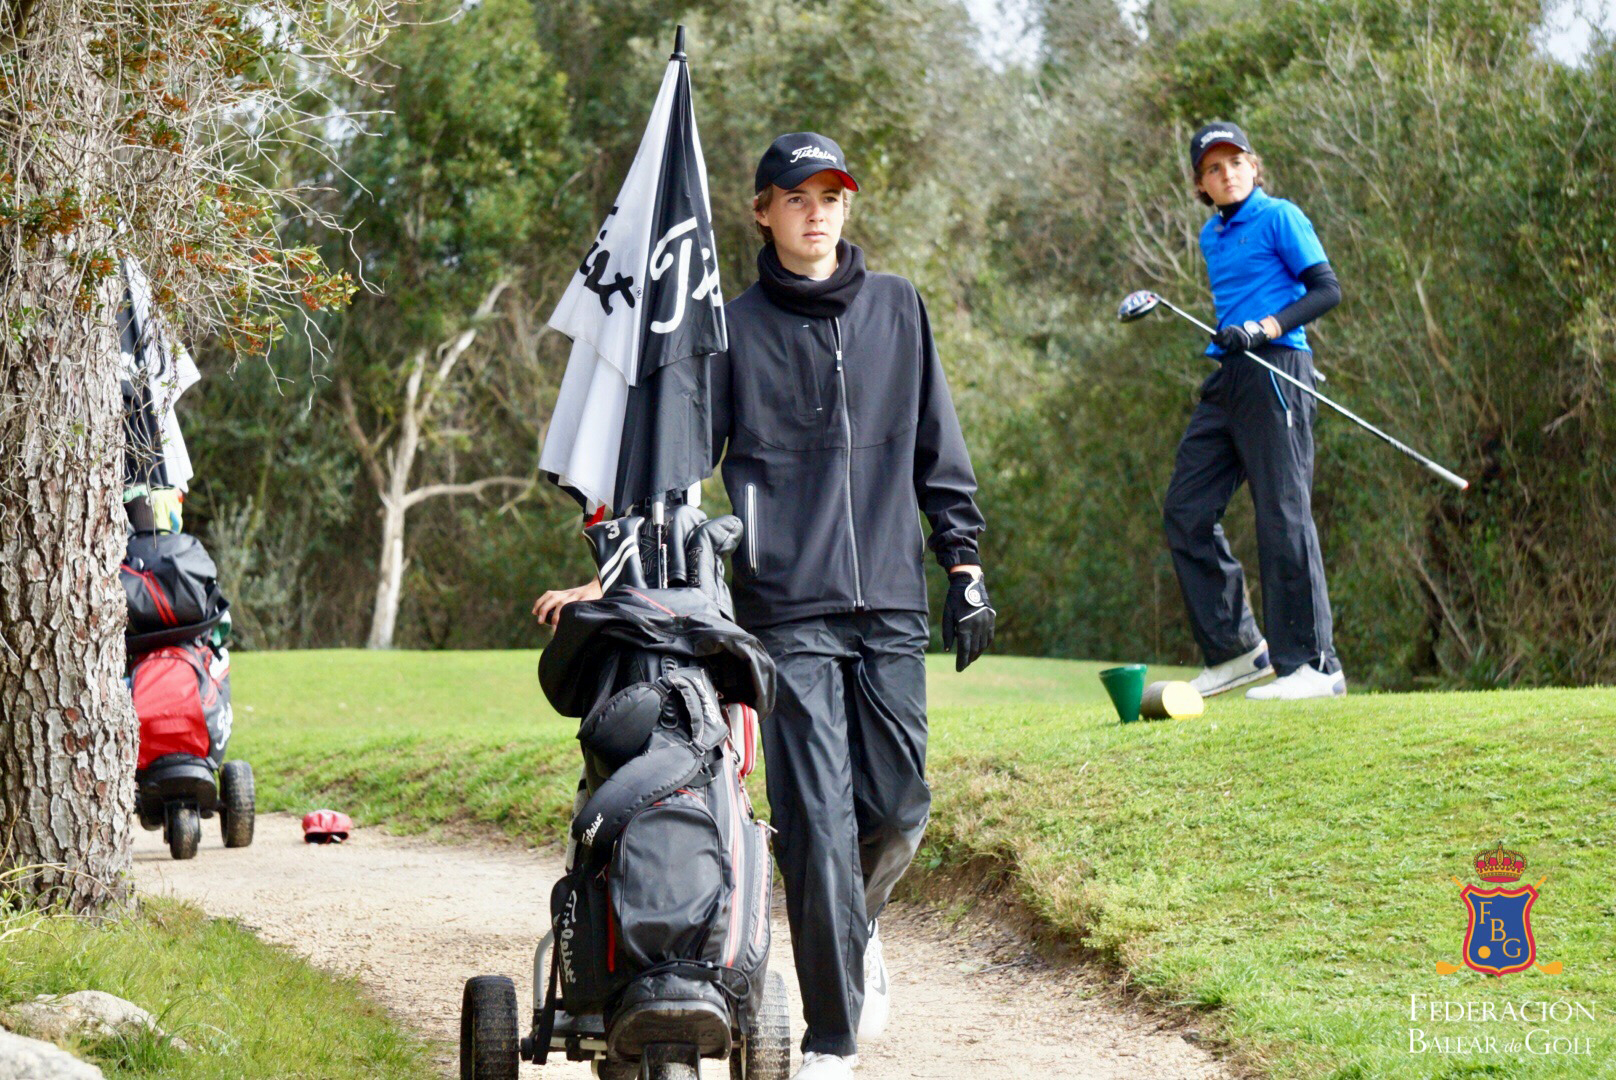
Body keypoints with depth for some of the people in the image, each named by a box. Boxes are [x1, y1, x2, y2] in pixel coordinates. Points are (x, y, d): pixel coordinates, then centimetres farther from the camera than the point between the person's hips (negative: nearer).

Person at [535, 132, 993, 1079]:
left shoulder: (898, 309, 13)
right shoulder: (733, 330, 6)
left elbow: (938, 450, 16)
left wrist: (965, 568, 11)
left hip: (892, 607, 3)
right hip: (788, 611, -2)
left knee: (898, 806, 3)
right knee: (816, 819, -9)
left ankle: (859, 928, 36)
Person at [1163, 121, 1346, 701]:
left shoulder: (1278, 218, -3)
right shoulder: (1212, 236, 20)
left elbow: (1327, 290, -9)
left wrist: (1263, 329, -18)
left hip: (1275, 372, -9)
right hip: (1226, 380, 9)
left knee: (1283, 516, -10)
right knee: (1186, 511, 4)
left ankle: (1312, 664, -7)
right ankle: (1236, 647, 11)